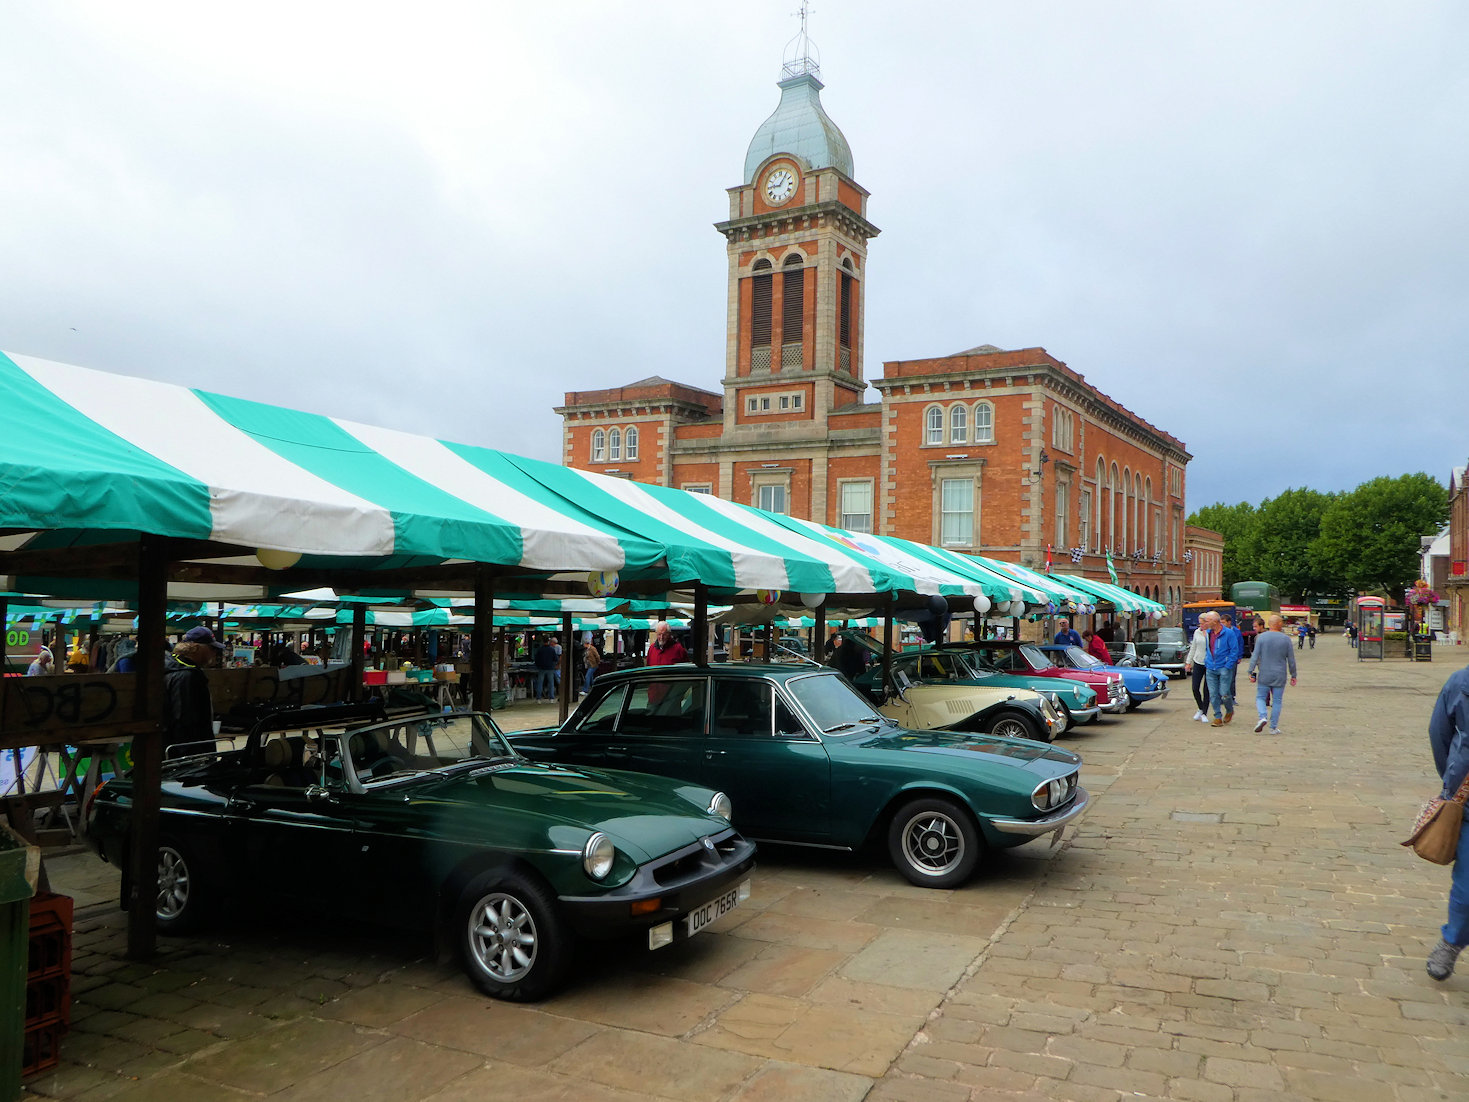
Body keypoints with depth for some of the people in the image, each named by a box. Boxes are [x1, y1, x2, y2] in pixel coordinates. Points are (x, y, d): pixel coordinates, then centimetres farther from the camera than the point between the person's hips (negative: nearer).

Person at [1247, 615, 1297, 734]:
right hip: (1280, 676, 0)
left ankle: (1262, 717, -15)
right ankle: (1273, 728, 10)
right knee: (1277, 701, 9)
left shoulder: (1261, 638, -4)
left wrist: (1251, 673, -4)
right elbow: (1291, 659, 2)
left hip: (1264, 675, 0)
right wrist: (1293, 675, 11)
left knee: (1260, 697, 11)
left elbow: (1255, 657, -8)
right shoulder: (1286, 639, -3)